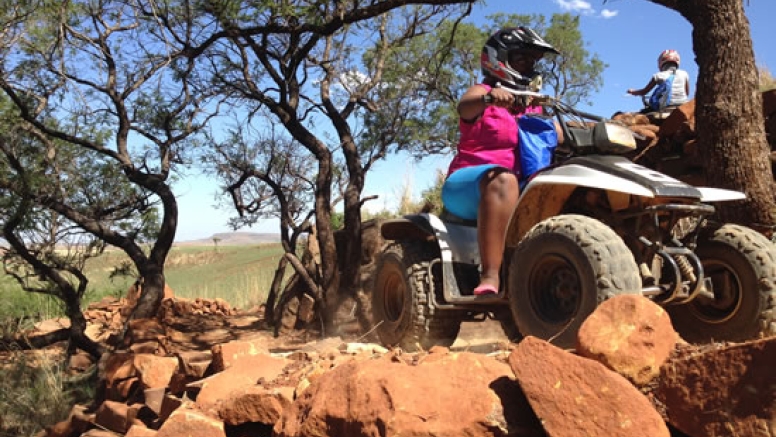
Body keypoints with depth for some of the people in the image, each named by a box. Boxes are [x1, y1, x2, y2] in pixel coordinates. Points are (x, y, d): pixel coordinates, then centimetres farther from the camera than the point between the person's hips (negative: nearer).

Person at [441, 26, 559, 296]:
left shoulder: (533, 106, 24)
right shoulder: (482, 92, 3)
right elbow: (464, 106, -21)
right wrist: (489, 98, -43)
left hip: (524, 188, 7)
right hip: (469, 186, -7)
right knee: (502, 179, -39)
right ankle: (490, 276, -51)